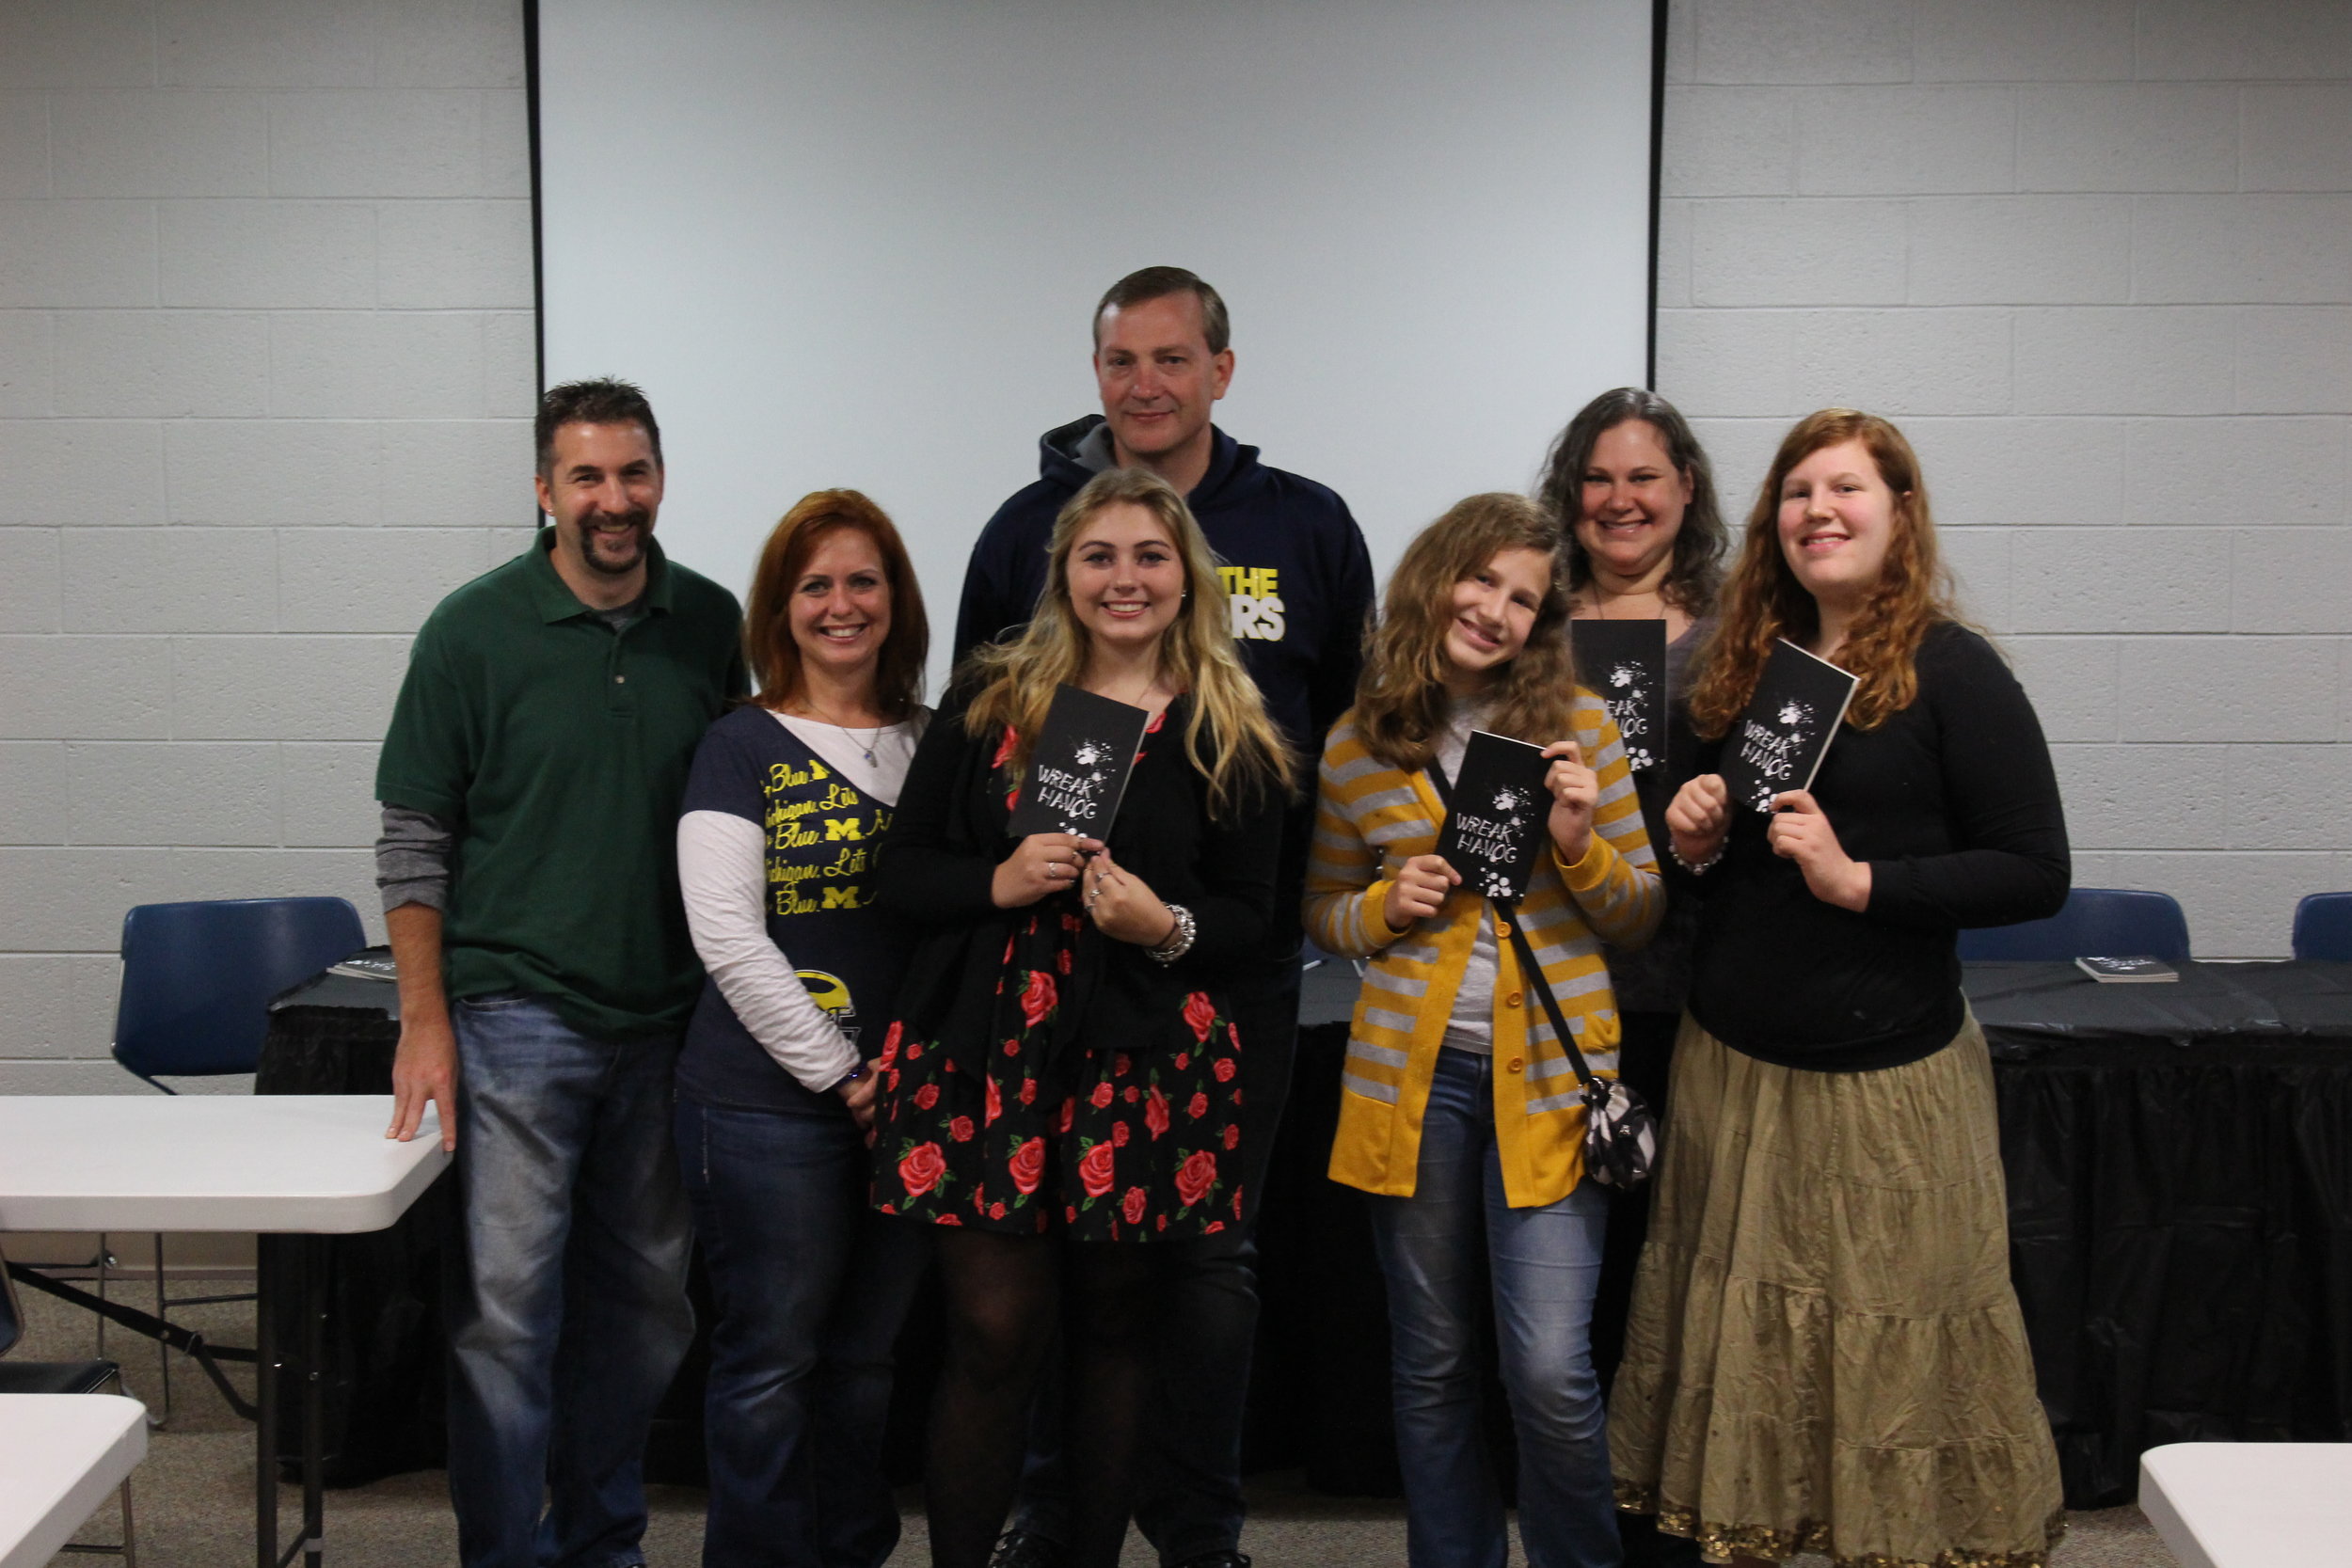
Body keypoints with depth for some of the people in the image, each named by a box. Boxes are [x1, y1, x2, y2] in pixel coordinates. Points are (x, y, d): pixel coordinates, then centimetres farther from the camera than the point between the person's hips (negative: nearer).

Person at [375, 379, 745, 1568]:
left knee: (643, 1302, 12)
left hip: (666, 1021, 4)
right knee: (509, 1305, -3)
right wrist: (426, 1021, -7)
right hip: (517, 1013, -3)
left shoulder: (713, 625, 4)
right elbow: (414, 841, -2)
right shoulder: (475, 630, -4)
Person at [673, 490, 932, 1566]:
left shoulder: (932, 746, 11)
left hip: (908, 1102, 5)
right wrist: (841, 1075, -12)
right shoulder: (742, 748, -3)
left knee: (868, 1354, 13)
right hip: (769, 1104, -4)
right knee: (772, 1358, 3)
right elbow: (727, 936, -10)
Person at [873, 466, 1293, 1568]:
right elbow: (901, 872, 6)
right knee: (993, 1332, -2)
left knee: (1113, 1328, 8)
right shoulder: (987, 702, 7)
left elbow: (1251, 920, 6)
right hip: (983, 1054, 0)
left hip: (1143, 1065, 0)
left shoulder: (1231, 739, 5)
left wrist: (1168, 927, -13)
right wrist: (999, 882, -13)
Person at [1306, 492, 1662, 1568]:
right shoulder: (1357, 748, 4)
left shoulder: (1578, 725, 2)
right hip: (1413, 1073, 2)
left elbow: (1641, 913, 6)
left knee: (1550, 1369, -8)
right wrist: (1389, 905, -5)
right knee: (1431, 1364, 11)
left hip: (1549, 1071, -1)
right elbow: (1324, 912, 16)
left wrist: (1581, 844, -13)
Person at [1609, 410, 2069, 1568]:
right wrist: (1699, 840, -1)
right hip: (1731, 1059, 6)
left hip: (1884, 1073, -6)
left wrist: (1858, 880, -20)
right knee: (1737, 1339, 12)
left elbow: (2036, 872, -12)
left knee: (1891, 1342, 2)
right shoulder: (1749, 667, 10)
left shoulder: (1950, 670, -8)